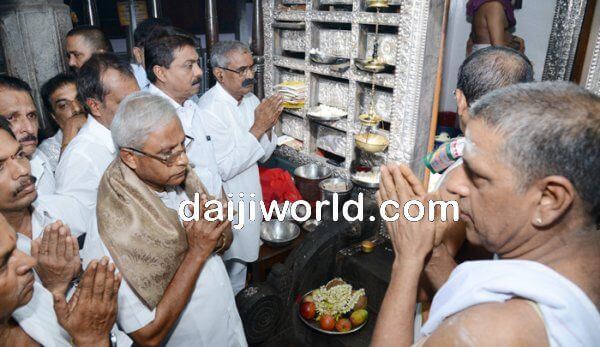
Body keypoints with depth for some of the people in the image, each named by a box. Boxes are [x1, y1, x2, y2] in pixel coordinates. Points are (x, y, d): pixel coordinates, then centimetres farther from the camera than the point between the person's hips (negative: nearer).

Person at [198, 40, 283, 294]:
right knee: (229, 267, 11)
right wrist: (257, 128, -27)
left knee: (240, 261, 24)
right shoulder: (210, 110, -23)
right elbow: (223, 168, -27)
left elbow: (264, 154, 5)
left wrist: (268, 126, -15)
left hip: (248, 201, 7)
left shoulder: (250, 100, 0)